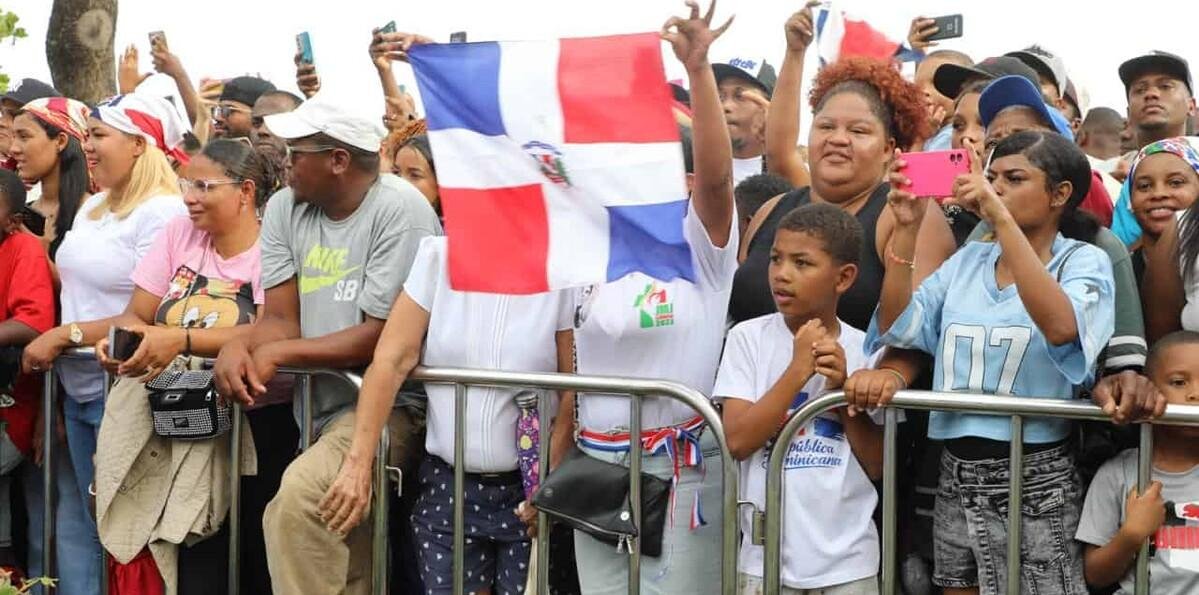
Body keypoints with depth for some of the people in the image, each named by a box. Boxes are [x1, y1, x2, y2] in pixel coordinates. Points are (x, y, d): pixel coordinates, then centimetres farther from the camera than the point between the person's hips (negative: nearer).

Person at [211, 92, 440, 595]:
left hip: (385, 405, -7)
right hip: (321, 404, 7)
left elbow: (383, 337, -17)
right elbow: (280, 319, 4)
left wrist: (278, 353, -15)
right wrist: (239, 347, -19)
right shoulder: (285, 207, 6)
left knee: (298, 498, -32)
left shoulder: (399, 210, -15)